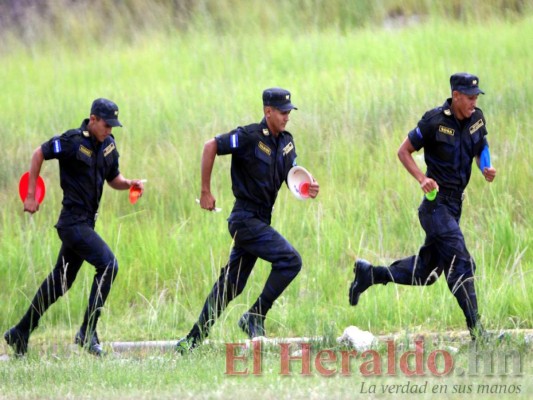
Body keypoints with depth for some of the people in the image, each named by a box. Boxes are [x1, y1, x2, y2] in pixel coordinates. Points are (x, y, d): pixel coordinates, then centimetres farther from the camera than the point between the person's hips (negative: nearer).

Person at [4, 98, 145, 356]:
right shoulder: (72, 141, -13)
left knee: (60, 282, 14)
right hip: (72, 221, -8)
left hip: (86, 223, 8)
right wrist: (31, 196, -3)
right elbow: (39, 154, -3)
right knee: (108, 264, -20)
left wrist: (129, 184, -4)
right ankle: (87, 333, -16)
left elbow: (113, 179, 19)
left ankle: (20, 333, 24)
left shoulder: (108, 144, 9)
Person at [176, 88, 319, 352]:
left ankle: (193, 339, 16)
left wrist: (307, 189, -13)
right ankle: (255, 317, -8)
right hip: (245, 218, -8)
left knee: (230, 285, 10)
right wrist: (205, 191, -13)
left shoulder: (286, 142, 11)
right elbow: (211, 146, -13)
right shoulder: (250, 137, -14)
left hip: (260, 220, 8)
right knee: (290, 260, -18)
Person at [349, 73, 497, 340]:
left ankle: (369, 274, 28)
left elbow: (481, 150, 22)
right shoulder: (434, 121, -13)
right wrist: (422, 179, -19)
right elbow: (404, 151, -6)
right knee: (461, 264, -16)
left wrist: (486, 169, 0)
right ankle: (475, 330, -16)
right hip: (436, 204, -8)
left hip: (455, 204, 8)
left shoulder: (477, 120, 6)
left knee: (425, 272, 12)